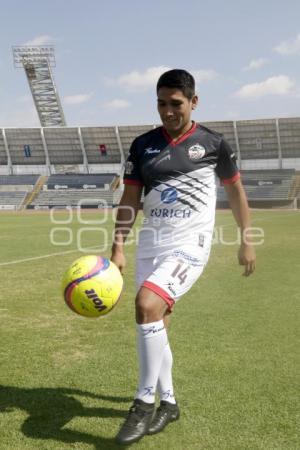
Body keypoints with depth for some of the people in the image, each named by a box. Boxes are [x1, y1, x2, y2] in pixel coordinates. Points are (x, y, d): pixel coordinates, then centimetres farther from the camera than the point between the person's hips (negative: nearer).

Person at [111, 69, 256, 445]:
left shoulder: (212, 143, 0)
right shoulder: (142, 145, 7)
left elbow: (235, 191, 11)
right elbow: (129, 201, 7)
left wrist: (245, 241, 11)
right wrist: (117, 249, -2)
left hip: (189, 243, -5)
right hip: (150, 244, 5)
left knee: (146, 303, -26)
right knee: (154, 324, 8)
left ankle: (145, 402, -9)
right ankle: (168, 403, 29)